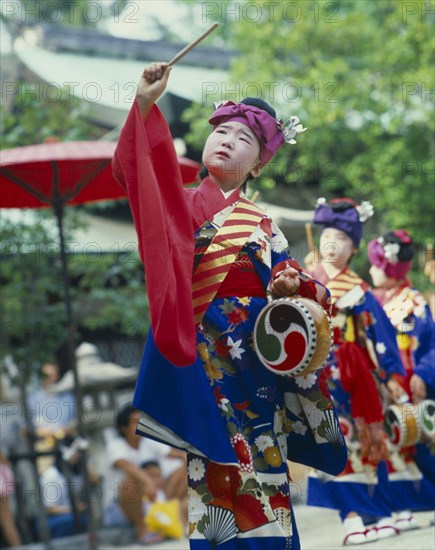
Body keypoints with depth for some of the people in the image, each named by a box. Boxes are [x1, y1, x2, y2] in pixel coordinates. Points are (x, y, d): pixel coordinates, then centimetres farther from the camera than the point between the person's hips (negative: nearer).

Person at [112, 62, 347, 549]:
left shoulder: (263, 224, 20)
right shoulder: (184, 203, 8)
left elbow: (288, 279, 18)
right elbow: (134, 169, -9)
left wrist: (294, 286, -6)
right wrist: (144, 105, -21)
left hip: (261, 355, 4)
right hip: (211, 352, -4)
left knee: (264, 466, 1)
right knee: (222, 463, -11)